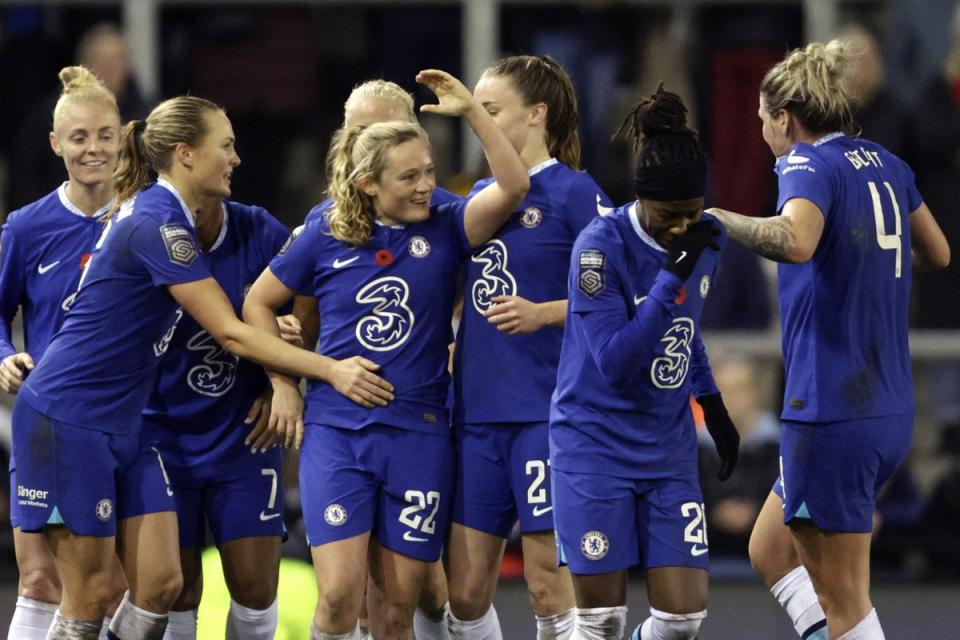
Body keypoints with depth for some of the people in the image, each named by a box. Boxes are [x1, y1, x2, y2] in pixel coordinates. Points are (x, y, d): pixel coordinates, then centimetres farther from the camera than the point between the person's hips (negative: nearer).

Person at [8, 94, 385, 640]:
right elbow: (230, 335, -18)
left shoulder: (161, 216, 10)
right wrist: (331, 370, -17)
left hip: (122, 425, 9)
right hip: (68, 420, -9)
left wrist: (273, 328, 5)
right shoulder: (158, 225, -19)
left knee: (161, 583, 1)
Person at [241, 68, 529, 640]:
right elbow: (258, 304, 14)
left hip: (419, 436, 1)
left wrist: (471, 111, -20)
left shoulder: (444, 231, 2)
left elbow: (513, 186, -15)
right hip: (336, 429, -1)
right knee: (340, 593, -14)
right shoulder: (327, 238, 3)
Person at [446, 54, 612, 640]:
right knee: (466, 591, 6)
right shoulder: (480, 196, 14)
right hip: (478, 412, 7)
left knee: (549, 588, -4)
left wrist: (542, 313, -21)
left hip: (547, 411, -7)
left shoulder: (574, 191, -6)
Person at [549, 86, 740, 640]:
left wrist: (713, 405, 23)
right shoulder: (601, 246, -18)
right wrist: (673, 273, -28)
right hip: (595, 448, -5)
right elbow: (615, 362, -24)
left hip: (668, 448, 5)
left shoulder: (708, 240, 1)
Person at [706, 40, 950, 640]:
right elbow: (937, 252, 26)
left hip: (831, 414, -9)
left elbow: (796, 241, -36)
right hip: (890, 410, 9)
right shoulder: (886, 164, 11)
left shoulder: (811, 165, -13)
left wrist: (706, 216, -29)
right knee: (770, 550, 21)